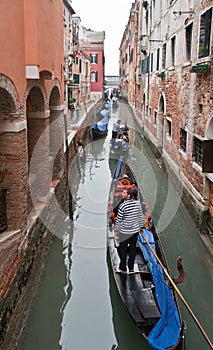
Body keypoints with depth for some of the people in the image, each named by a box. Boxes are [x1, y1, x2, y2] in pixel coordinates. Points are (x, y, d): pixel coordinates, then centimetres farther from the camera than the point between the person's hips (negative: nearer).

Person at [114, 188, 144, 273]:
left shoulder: (122, 206, -21)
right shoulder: (137, 203, -6)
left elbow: (118, 220, -14)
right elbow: (140, 216, 5)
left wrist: (116, 231, -3)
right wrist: (141, 226, 20)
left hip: (125, 231, -5)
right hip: (135, 230, 5)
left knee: (123, 248, 10)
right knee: (132, 248, 16)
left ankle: (123, 268, 19)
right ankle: (131, 268, 26)